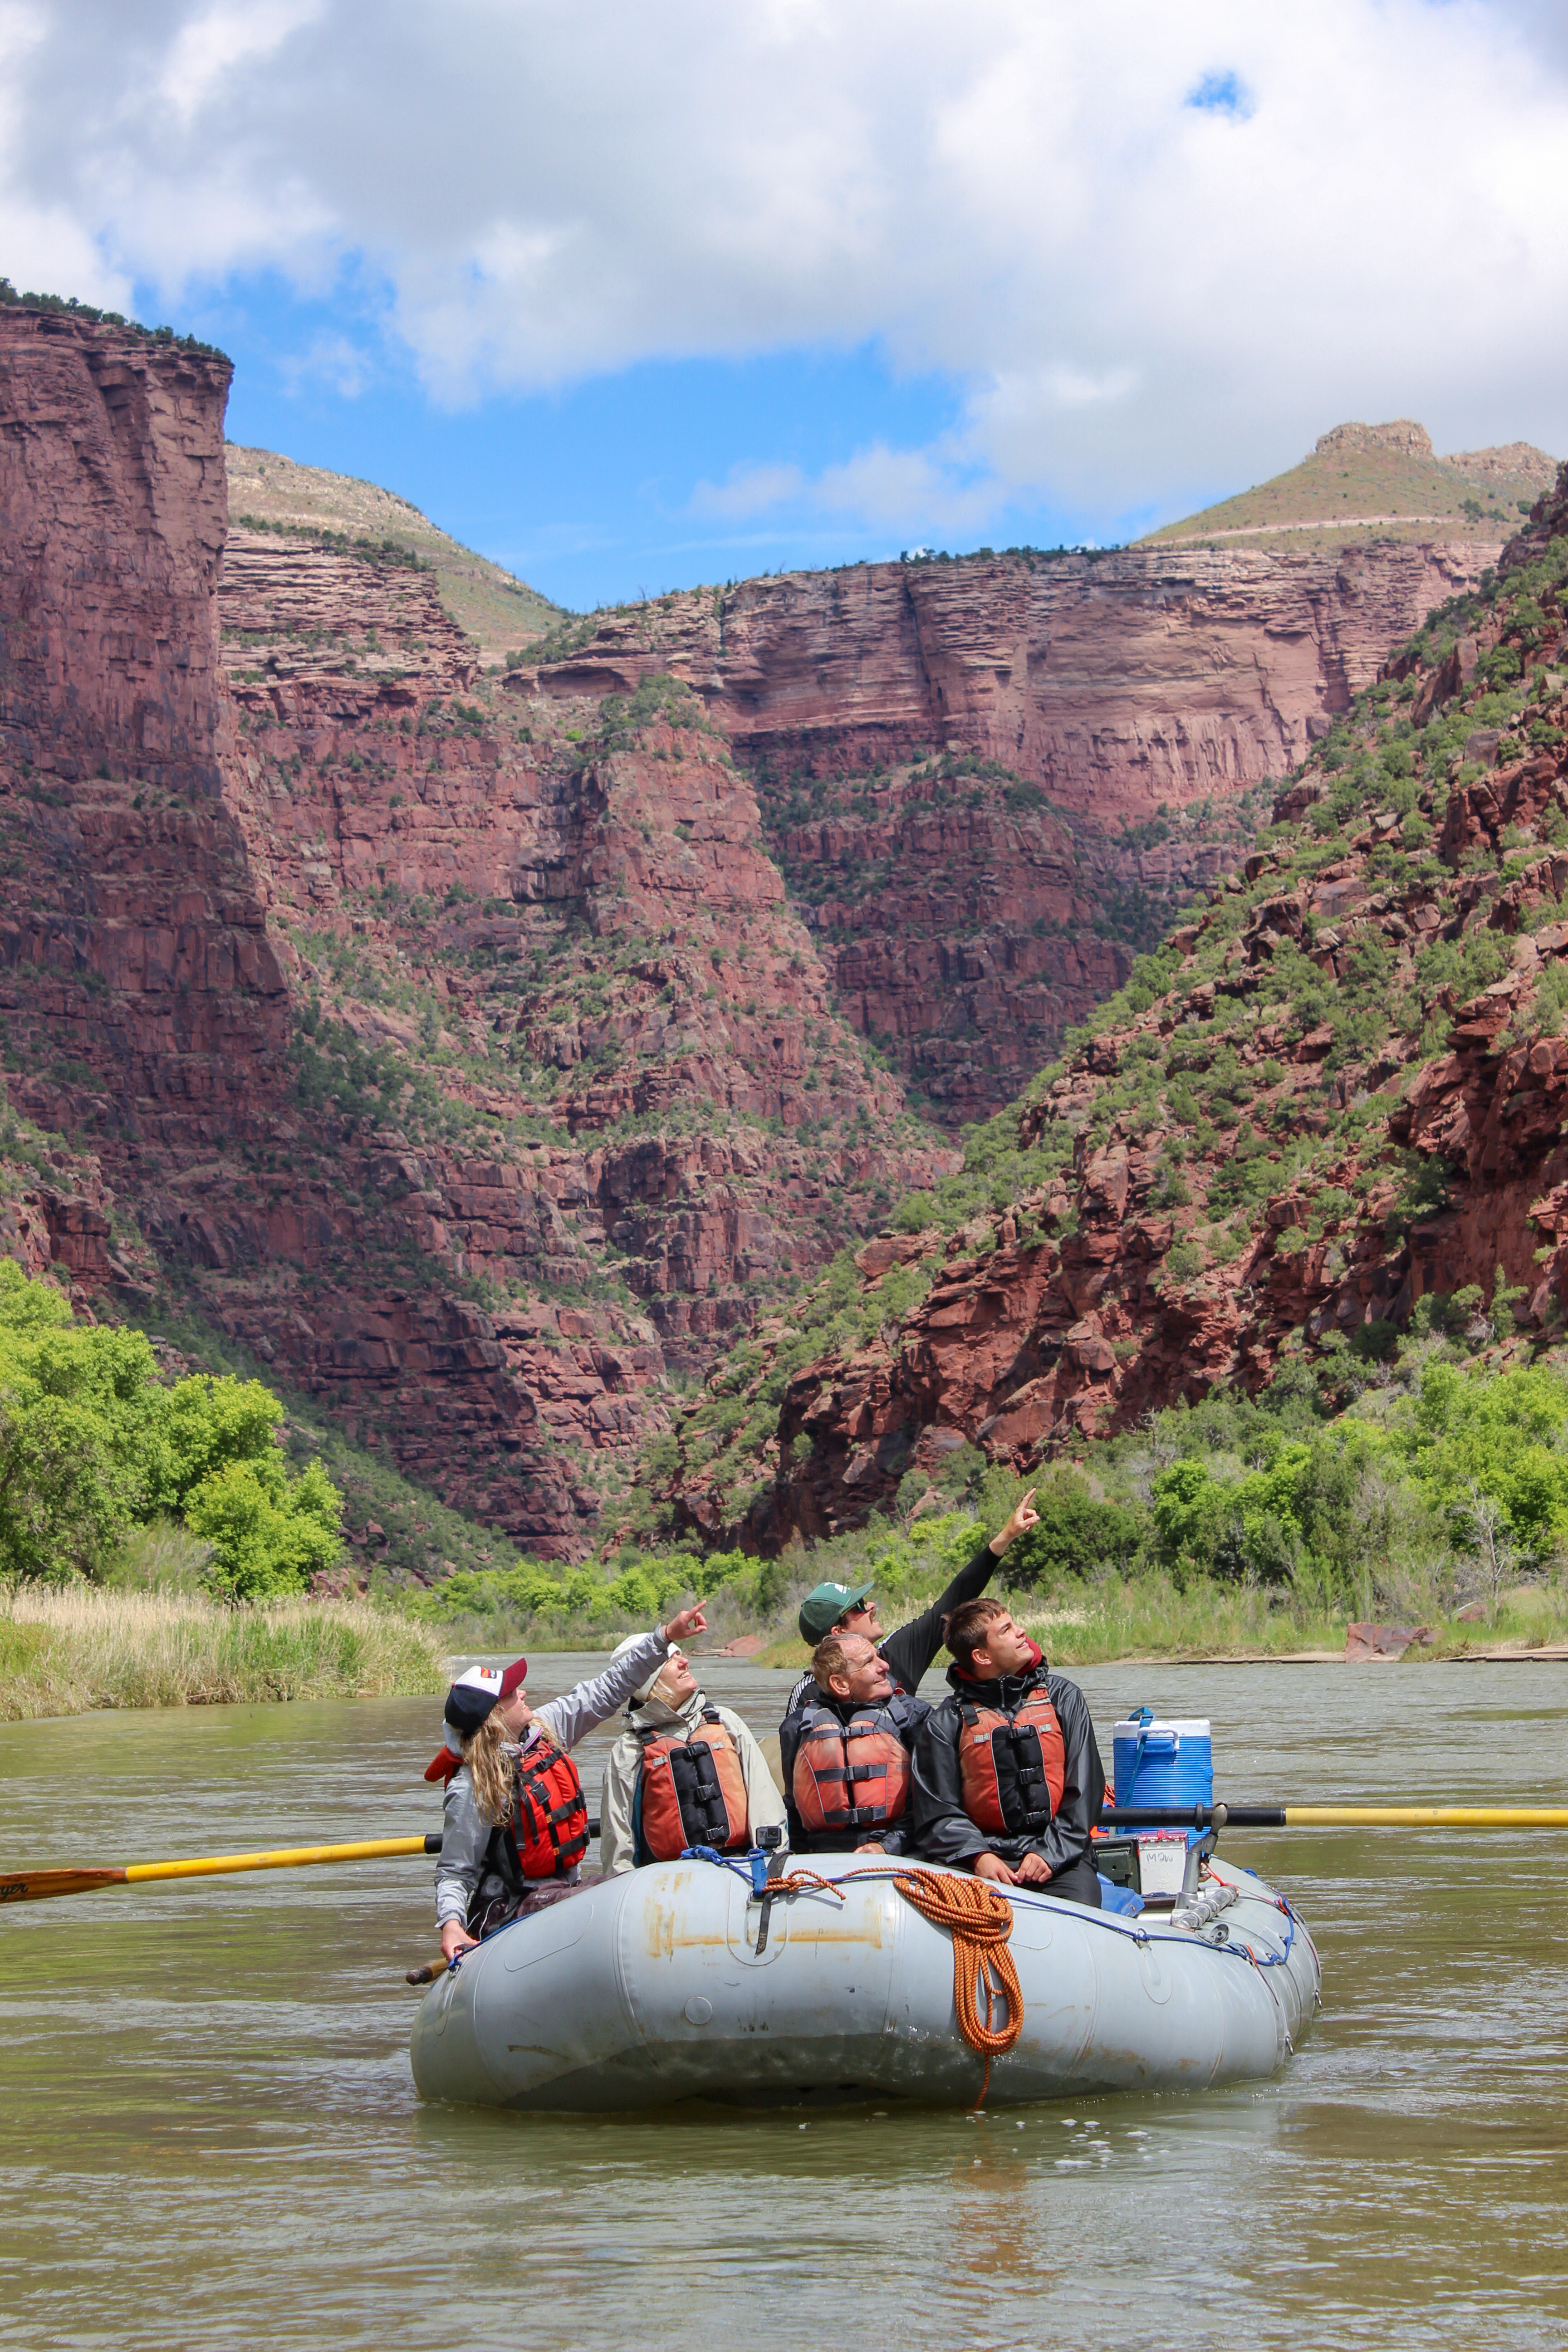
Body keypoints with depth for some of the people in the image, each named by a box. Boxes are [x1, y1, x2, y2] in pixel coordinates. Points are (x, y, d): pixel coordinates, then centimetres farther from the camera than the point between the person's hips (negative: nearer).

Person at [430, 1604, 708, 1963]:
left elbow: (604, 1691, 12)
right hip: (512, 1911, -8)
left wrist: (665, 1636, 10)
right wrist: (450, 1924, -31)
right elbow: (453, 1874, -12)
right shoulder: (472, 1791, -17)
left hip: (564, 1890, 8)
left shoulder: (542, 1730, 4)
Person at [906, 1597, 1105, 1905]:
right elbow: (935, 1813, 2)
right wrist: (978, 1856, -16)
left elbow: (1085, 1789, 6)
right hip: (987, 1854, -1)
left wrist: (1050, 1853, -8)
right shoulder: (945, 1723, 6)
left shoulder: (1063, 1697, 10)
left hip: (1059, 1854, 1)